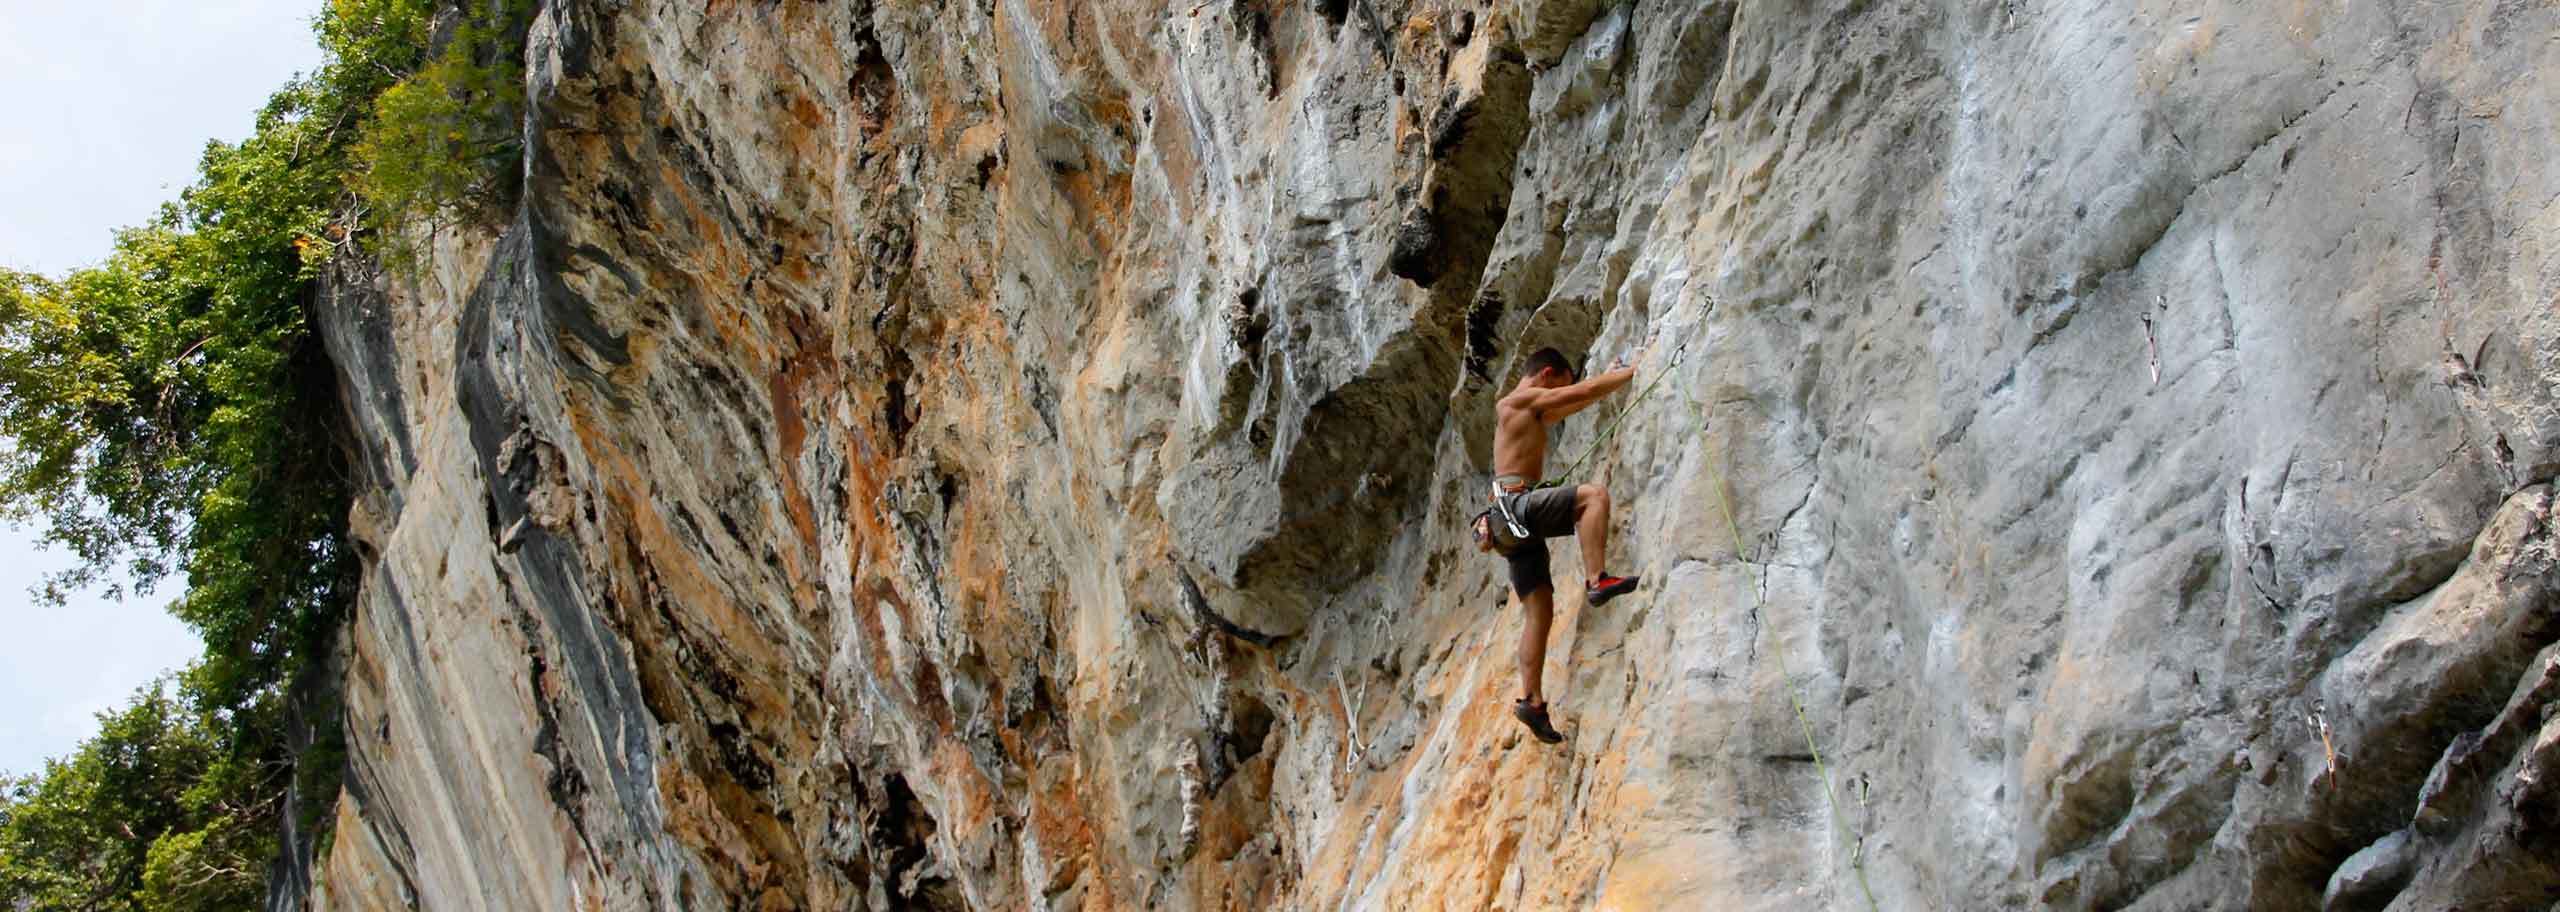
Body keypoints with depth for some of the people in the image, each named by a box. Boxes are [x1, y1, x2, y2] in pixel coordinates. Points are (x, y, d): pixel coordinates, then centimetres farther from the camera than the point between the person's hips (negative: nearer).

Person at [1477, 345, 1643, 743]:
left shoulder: (1532, 413, 28)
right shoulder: (1521, 400, -1)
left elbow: (1576, 404, 42)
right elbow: (1586, 391, -5)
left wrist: (1615, 375, 41)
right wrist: (1632, 372, 5)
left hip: (1517, 524, 10)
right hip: (1514, 504, -10)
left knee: (1540, 610, 3)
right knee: (1593, 495, -23)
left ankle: (1530, 700, -2)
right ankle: (1597, 581, -30)